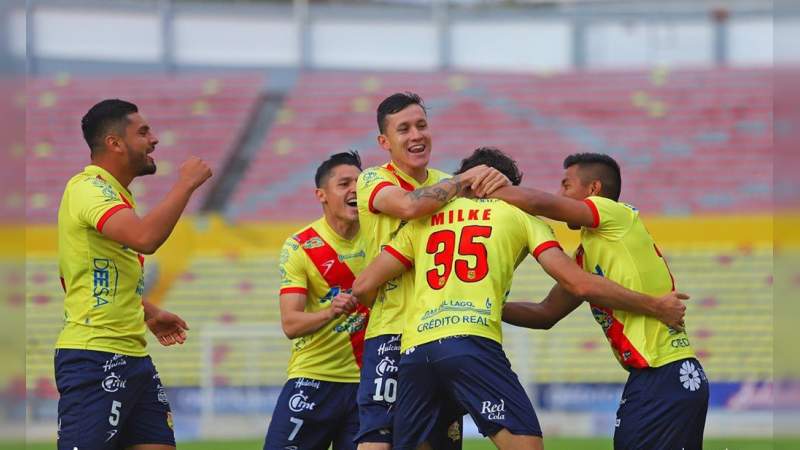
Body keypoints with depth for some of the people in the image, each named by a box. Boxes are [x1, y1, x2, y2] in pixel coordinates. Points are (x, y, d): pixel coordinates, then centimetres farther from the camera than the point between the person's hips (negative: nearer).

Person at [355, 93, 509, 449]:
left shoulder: (445, 185, 15)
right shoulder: (374, 181, -1)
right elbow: (409, 205, -22)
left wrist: (497, 183, -10)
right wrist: (465, 180, -15)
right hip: (392, 330, -6)